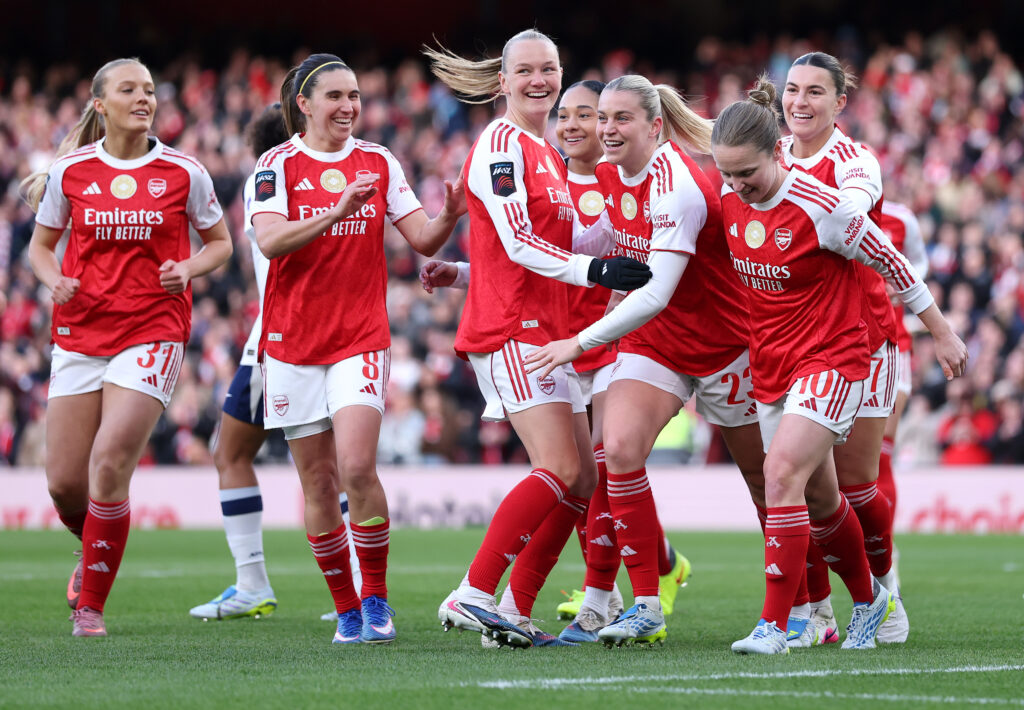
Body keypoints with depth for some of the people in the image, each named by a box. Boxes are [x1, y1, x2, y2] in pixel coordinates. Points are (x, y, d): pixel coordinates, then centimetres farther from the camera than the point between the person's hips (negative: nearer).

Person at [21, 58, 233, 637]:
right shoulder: (70, 171, 3)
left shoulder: (183, 172, 0)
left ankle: (92, 604, -4)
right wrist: (55, 280, -6)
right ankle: (94, 553, 36)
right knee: (64, 482, 0)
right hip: (80, 333, 2)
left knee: (109, 464, -17)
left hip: (152, 331, -2)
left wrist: (189, 269, -7)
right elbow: (41, 245, 15)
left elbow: (220, 242, 13)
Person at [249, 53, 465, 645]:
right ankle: (346, 608, 16)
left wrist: (450, 217, -18)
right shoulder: (278, 164, -1)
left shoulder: (378, 163, 6)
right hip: (294, 340, 0)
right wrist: (337, 212, -29)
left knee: (356, 467, -17)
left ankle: (376, 598, -4)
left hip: (361, 339, 0)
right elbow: (270, 240, -16)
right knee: (317, 482, 3)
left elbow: (422, 240, 4)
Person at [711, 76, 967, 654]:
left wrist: (943, 335, -2)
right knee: (818, 498, 15)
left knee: (783, 473, -23)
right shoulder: (730, 202, -3)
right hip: (771, 363, 7)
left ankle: (774, 625, -21)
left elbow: (891, 263, -10)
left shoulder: (821, 207, -21)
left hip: (832, 358, -7)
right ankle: (869, 599, 39)